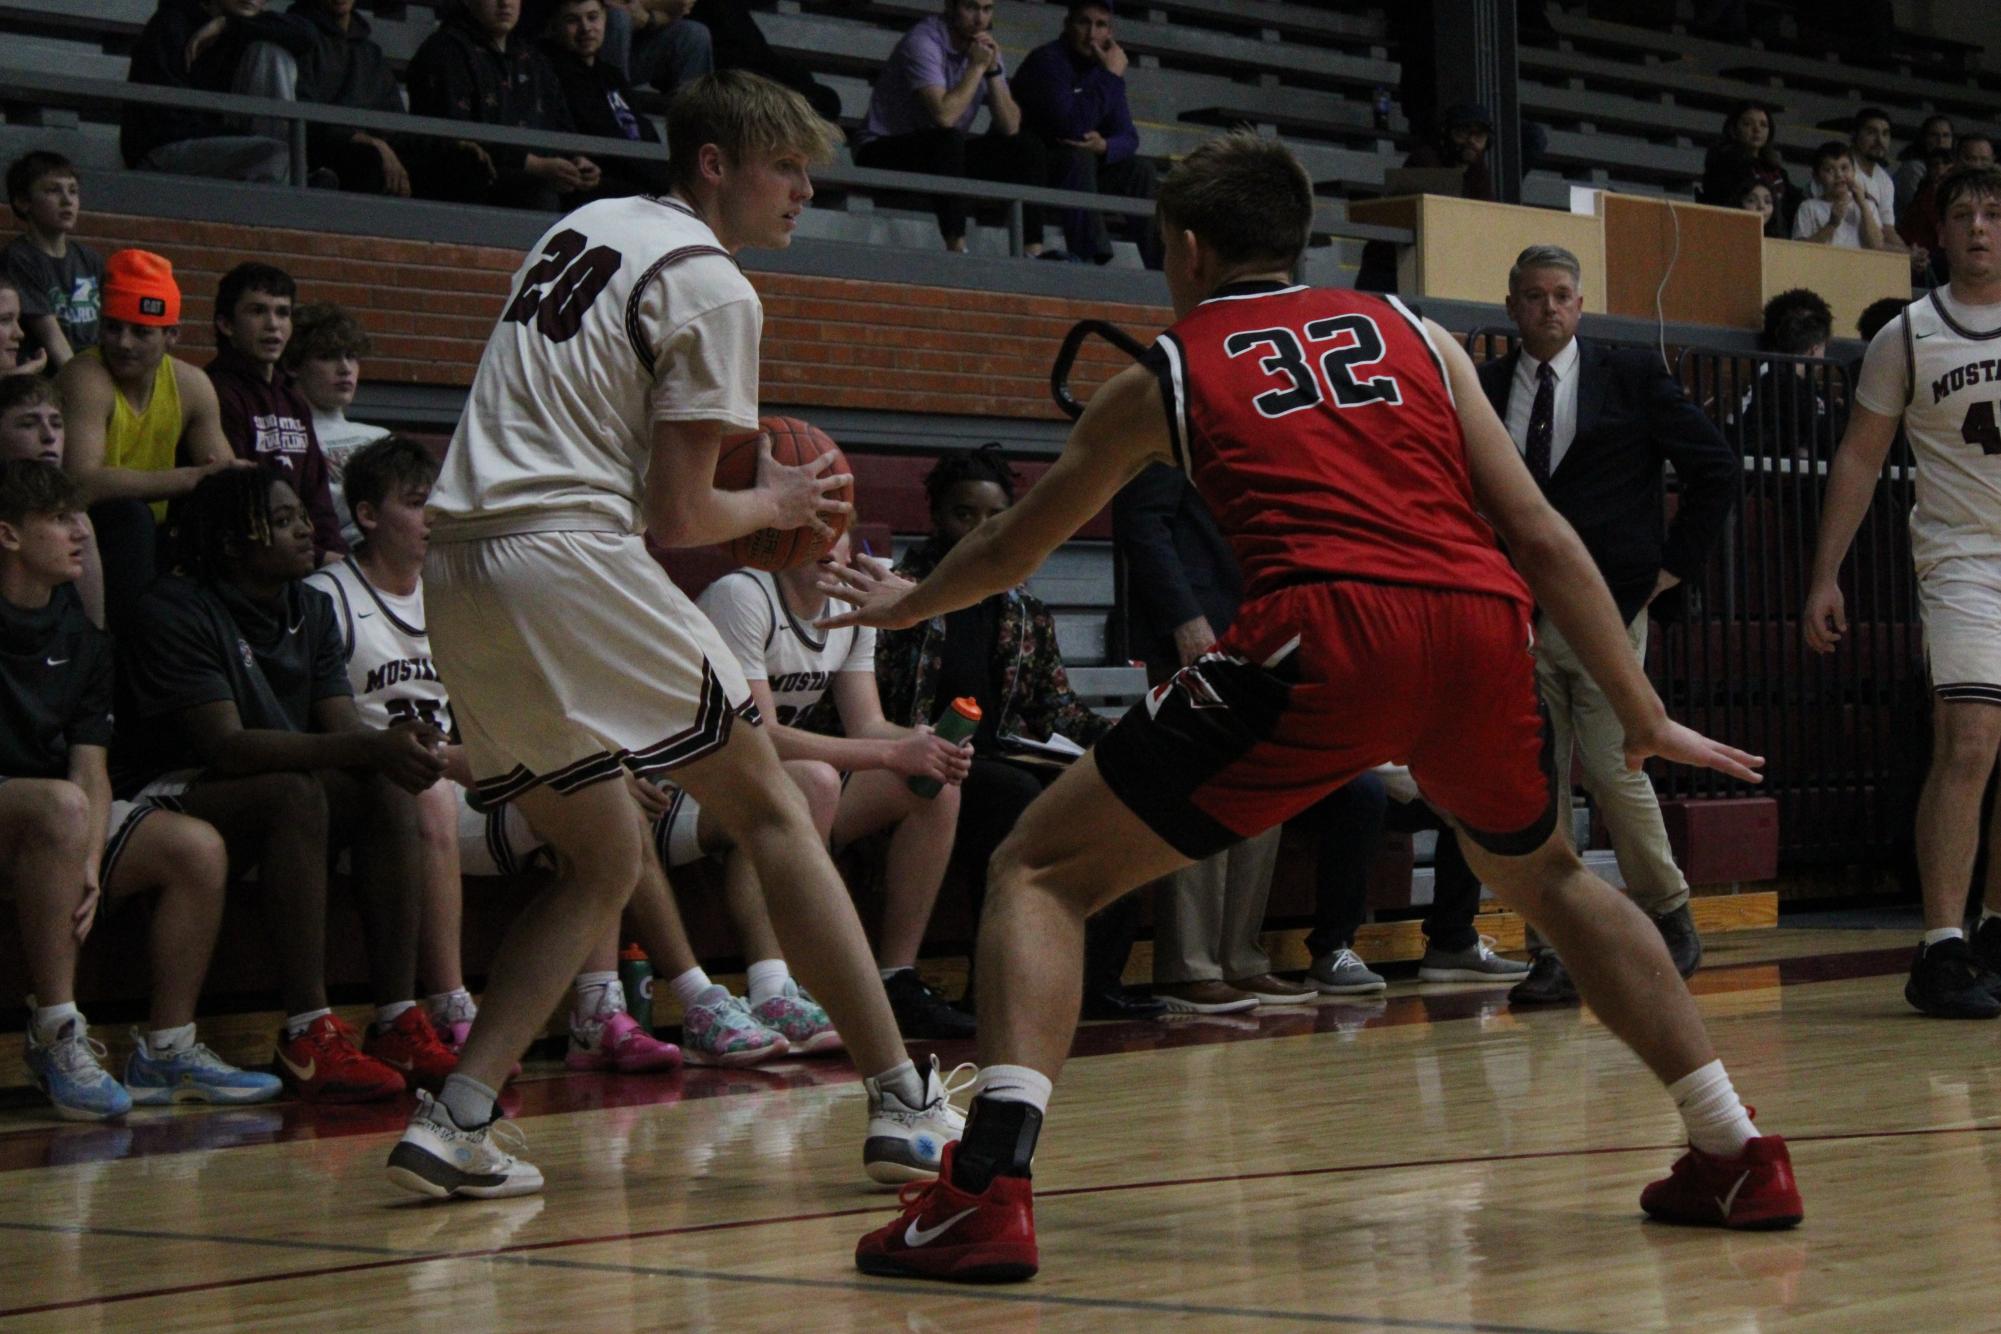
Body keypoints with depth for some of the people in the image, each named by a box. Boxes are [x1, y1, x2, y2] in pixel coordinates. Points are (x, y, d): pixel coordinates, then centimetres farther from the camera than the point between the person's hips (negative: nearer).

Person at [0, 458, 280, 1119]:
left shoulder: (81, 638, 11)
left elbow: (90, 765, 3)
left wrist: (91, 865, -16)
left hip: (59, 822, 7)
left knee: (198, 847, -10)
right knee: (61, 806, -37)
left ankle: (167, 1049, -3)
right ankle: (55, 1033, -33)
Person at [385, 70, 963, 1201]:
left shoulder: (584, 226, 22)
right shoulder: (711, 286, -4)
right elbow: (680, 516, -6)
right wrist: (778, 504, 14)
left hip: (459, 567, 8)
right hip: (570, 557, -8)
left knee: (606, 862, 17)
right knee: (771, 809, 1)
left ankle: (454, 1123, 4)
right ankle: (906, 1105, -1)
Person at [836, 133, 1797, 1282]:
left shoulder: (1165, 377, 22)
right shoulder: (1415, 336, 26)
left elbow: (1013, 551, 36)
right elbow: (1540, 535, 19)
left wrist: (906, 605, 55)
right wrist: (1644, 714, 24)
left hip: (1324, 635, -4)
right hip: (1482, 625, 4)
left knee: (1042, 874, 8)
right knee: (1546, 878, 33)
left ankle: (990, 1186, -11)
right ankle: (1737, 1157, 27)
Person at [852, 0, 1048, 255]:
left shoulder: (985, 47, 2)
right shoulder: (923, 42, -21)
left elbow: (1010, 126, -5)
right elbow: (944, 115, -34)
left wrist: (993, 69, -15)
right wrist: (977, 67, -22)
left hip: (944, 154, 7)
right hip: (884, 150, -7)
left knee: (1027, 147, -6)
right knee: (948, 139, -36)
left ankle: (1033, 252, -12)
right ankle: (957, 249, -38)